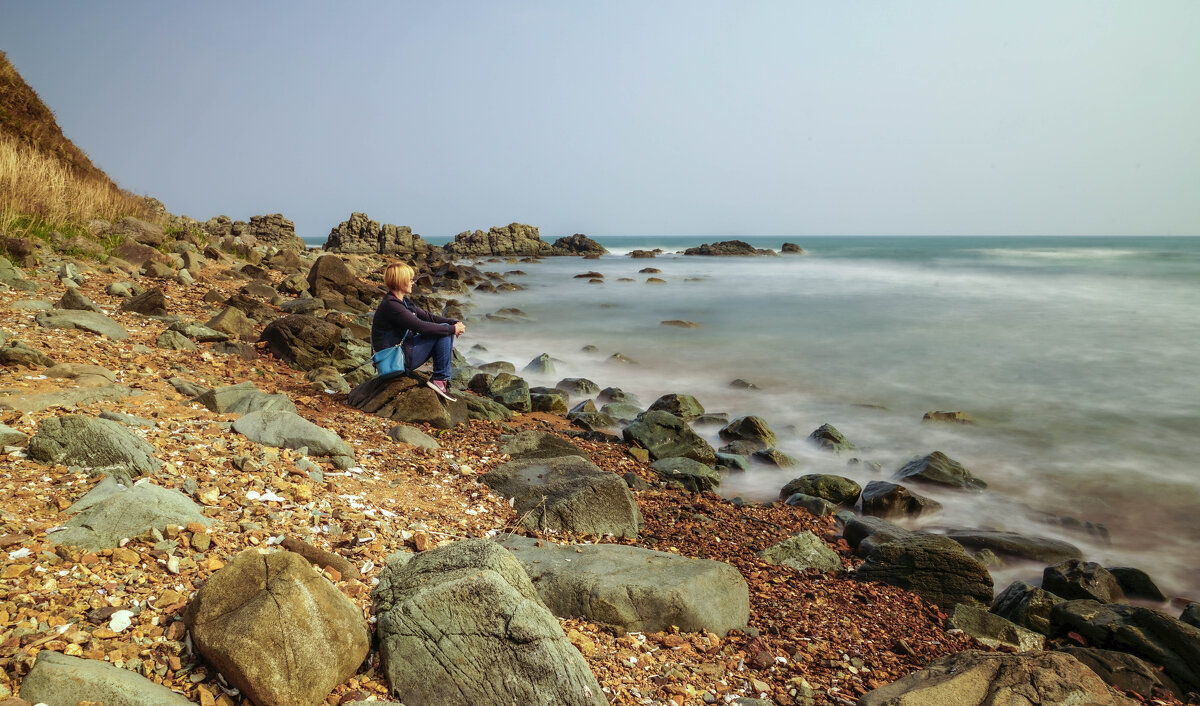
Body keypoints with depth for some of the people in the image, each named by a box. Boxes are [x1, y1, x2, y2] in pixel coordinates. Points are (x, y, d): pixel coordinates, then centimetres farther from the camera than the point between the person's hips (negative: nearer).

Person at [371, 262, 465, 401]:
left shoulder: (402, 302, 12)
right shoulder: (391, 306, -20)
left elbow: (428, 316, 13)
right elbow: (421, 327, -24)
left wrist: (455, 323, -1)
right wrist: (452, 329, -17)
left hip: (404, 348, 10)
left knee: (446, 329, 10)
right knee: (444, 330, -13)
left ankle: (443, 378, 6)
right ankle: (440, 379, -8)